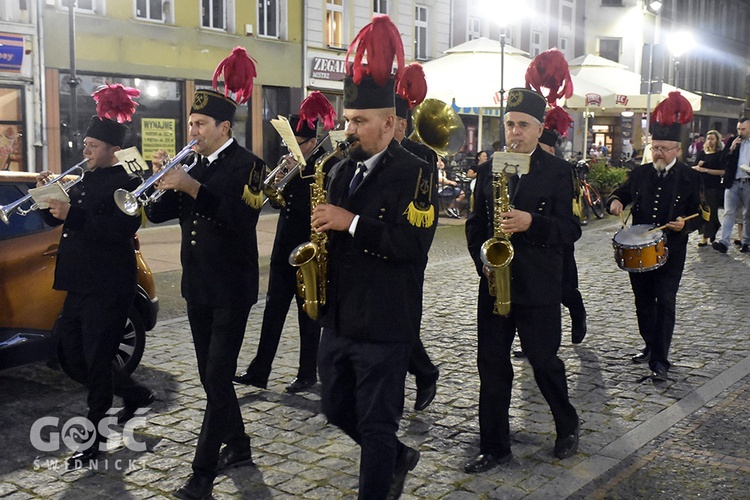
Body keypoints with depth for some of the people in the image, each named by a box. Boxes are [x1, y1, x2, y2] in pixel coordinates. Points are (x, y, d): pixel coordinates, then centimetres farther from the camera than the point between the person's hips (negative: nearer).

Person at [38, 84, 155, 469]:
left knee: (97, 361, -2)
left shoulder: (126, 183, -10)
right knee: (71, 356, 15)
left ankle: (94, 439, 12)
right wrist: (49, 196, 1)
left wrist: (72, 215, -28)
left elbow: (121, 229, -25)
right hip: (79, 285, 9)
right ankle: (136, 395, 34)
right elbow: (55, 220, 20)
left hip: (109, 289, -9)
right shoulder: (84, 181, 16)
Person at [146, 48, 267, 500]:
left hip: (231, 289, -8)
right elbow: (157, 213, 8)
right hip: (198, 287, 8)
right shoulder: (193, 166, 12)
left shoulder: (247, 165, -9)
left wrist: (191, 187, -31)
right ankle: (238, 446, 31)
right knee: (211, 376, 15)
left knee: (218, 377, -7)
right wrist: (164, 180, -9)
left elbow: (241, 216, -26)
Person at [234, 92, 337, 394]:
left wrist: (297, 172, -20)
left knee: (308, 313, 4)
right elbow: (276, 200, 9)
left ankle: (308, 374, 17)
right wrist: (278, 182, -8)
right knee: (273, 308, 8)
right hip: (284, 247, 7)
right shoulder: (291, 162, 9)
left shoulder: (325, 165, -11)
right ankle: (258, 371, 13)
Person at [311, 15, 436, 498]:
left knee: (376, 424, 3)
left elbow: (414, 244, -23)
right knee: (337, 408, 19)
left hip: (385, 325, -7)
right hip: (338, 318, 8)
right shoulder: (343, 170, 10)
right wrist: (322, 230, -2)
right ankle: (398, 457, 42)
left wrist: (352, 223, -24)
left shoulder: (415, 173, -11)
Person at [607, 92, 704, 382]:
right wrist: (615, 202, -11)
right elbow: (620, 194, 13)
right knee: (643, 302, 13)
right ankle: (652, 347, 30)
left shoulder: (690, 178, -3)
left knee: (665, 303, -7)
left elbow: (697, 216, -1)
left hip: (671, 252, -4)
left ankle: (660, 361, -4)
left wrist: (685, 225, -23)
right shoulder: (640, 173, 6)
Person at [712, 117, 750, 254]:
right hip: (733, 182, 0)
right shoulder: (733, 142, 7)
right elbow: (723, 161, 2)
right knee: (729, 212, -6)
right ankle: (723, 242, -12)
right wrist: (731, 149, -12)